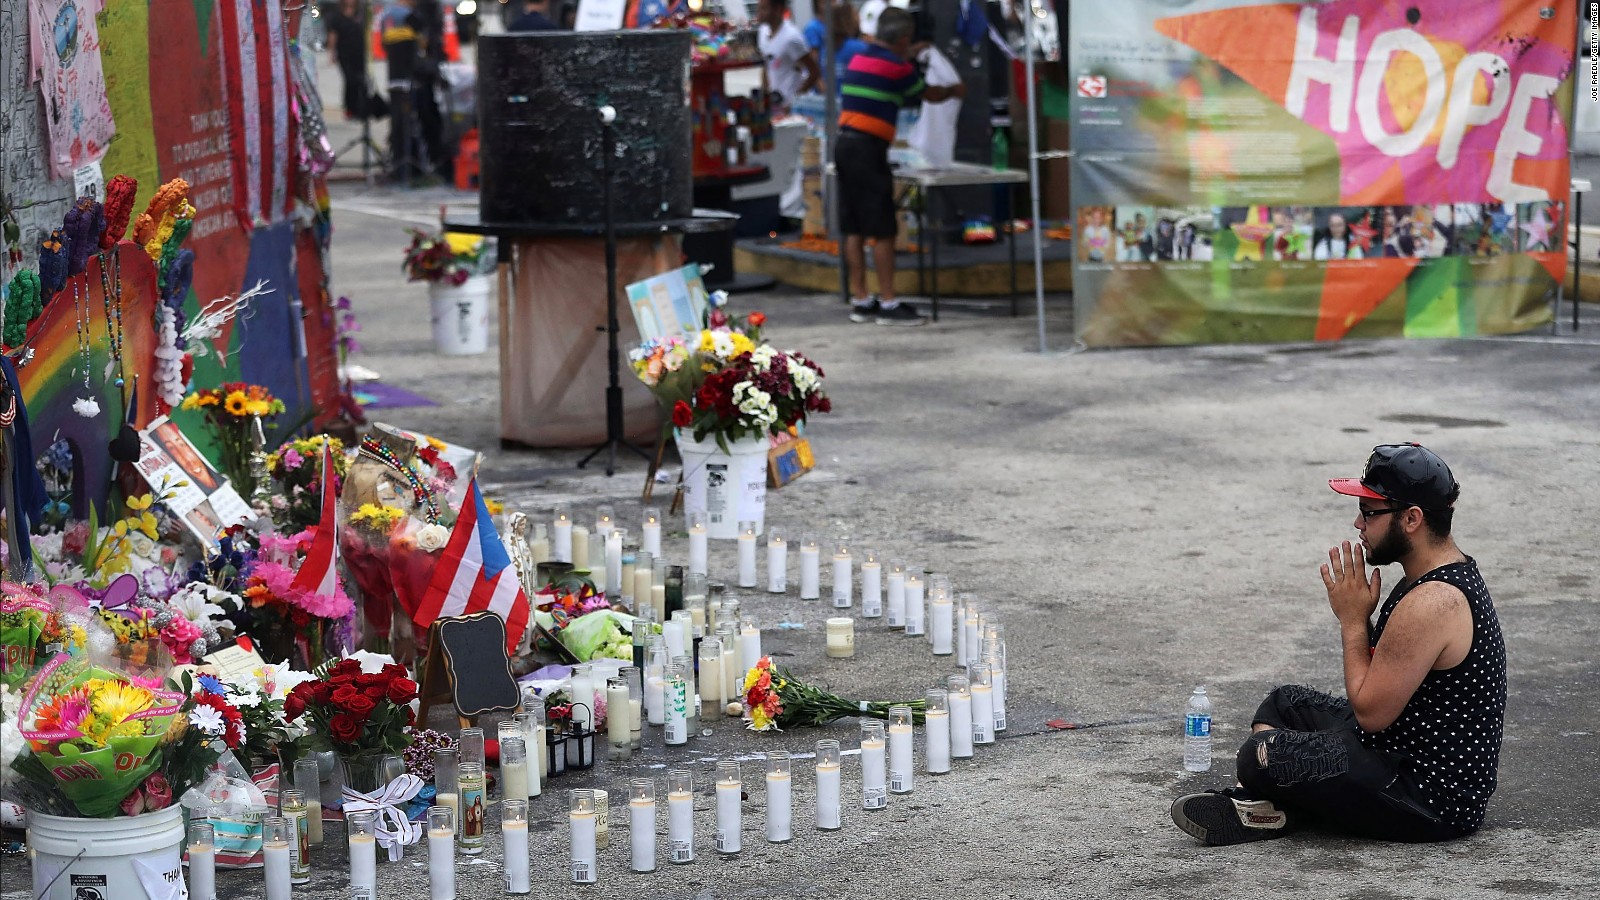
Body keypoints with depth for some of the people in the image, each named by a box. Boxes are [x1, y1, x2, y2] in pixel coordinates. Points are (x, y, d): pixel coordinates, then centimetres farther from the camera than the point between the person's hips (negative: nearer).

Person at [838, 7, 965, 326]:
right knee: (882, 230, -5)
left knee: (855, 228, 9)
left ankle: (860, 300, 12)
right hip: (868, 149, -8)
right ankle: (888, 304, -5)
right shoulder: (895, 67, -7)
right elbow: (929, 94, 9)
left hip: (845, 144, 8)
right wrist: (954, 91, 29)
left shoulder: (859, 59, 15)